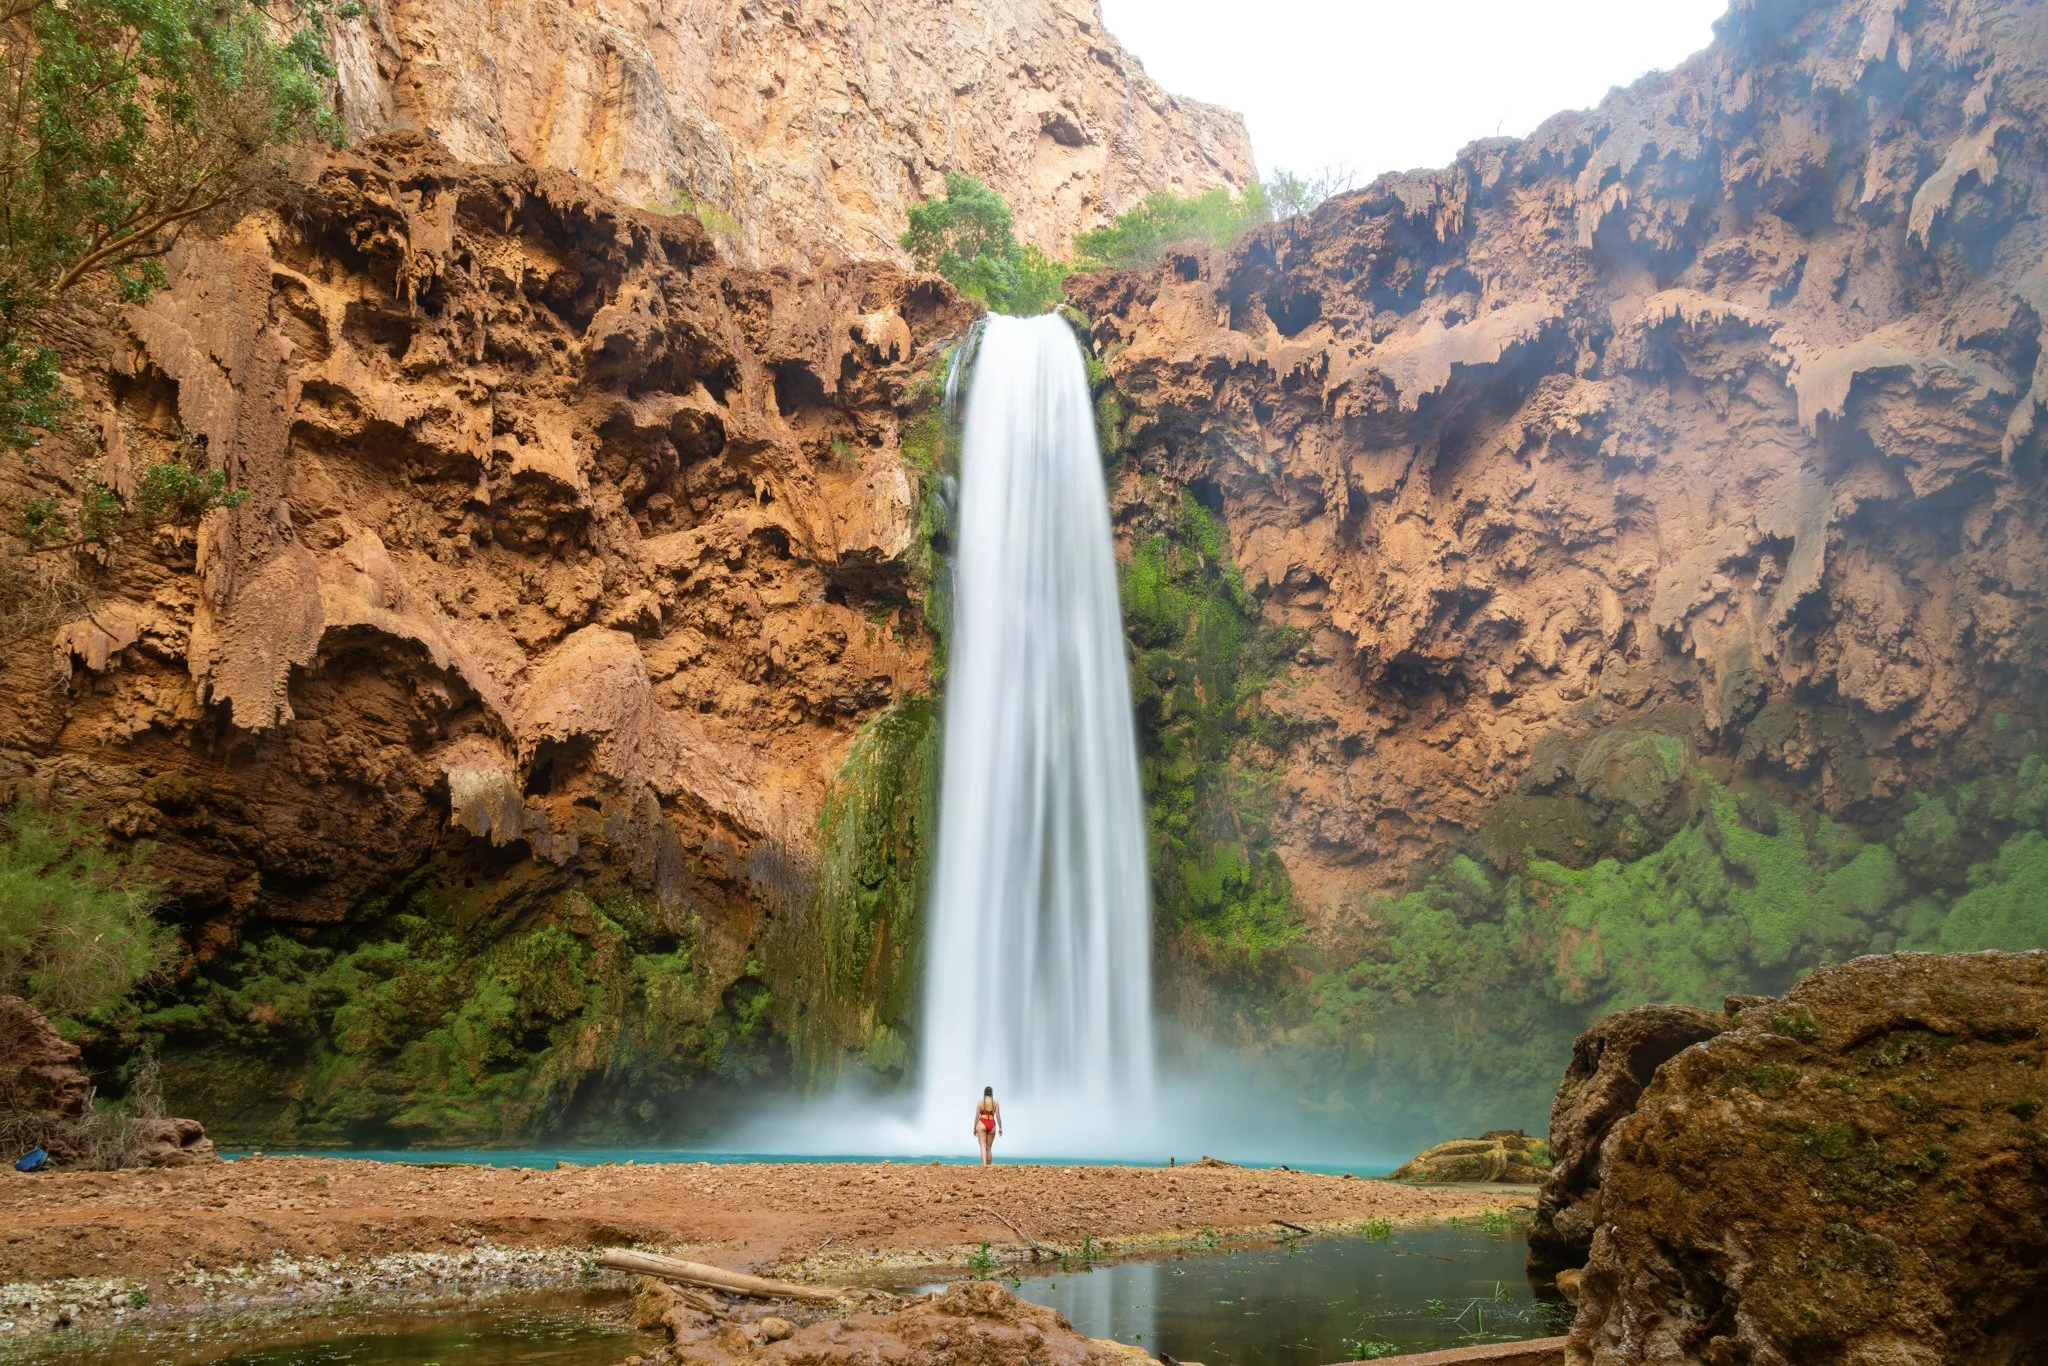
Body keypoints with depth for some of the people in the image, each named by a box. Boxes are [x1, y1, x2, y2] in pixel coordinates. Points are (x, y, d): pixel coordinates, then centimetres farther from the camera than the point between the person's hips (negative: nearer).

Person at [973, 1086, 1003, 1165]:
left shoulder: (980, 1102, 1)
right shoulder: (995, 1102, 3)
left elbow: (977, 1116, 0)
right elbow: (998, 1116, 0)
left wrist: (974, 1128, 6)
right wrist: (1000, 1128, 8)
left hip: (982, 1124, -2)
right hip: (992, 1125, 2)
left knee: (983, 1146, -7)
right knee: (989, 1147, 14)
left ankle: (984, 1163, -25)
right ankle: (989, 1164, 16)